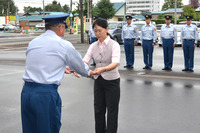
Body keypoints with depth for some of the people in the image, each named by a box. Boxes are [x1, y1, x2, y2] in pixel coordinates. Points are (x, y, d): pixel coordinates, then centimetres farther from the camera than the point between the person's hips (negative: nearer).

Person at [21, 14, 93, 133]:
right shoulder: (63, 45, -4)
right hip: (46, 94, -6)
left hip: (26, 92, 6)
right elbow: (80, 66, 11)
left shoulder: (33, 43, 13)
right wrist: (89, 73, 32)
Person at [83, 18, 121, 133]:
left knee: (112, 111, 4)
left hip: (112, 81, -5)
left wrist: (103, 69, -49)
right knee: (98, 110, 13)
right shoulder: (93, 46, 2)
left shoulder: (114, 44, -14)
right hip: (98, 81, 5)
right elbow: (85, 60, -9)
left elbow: (116, 62, -30)